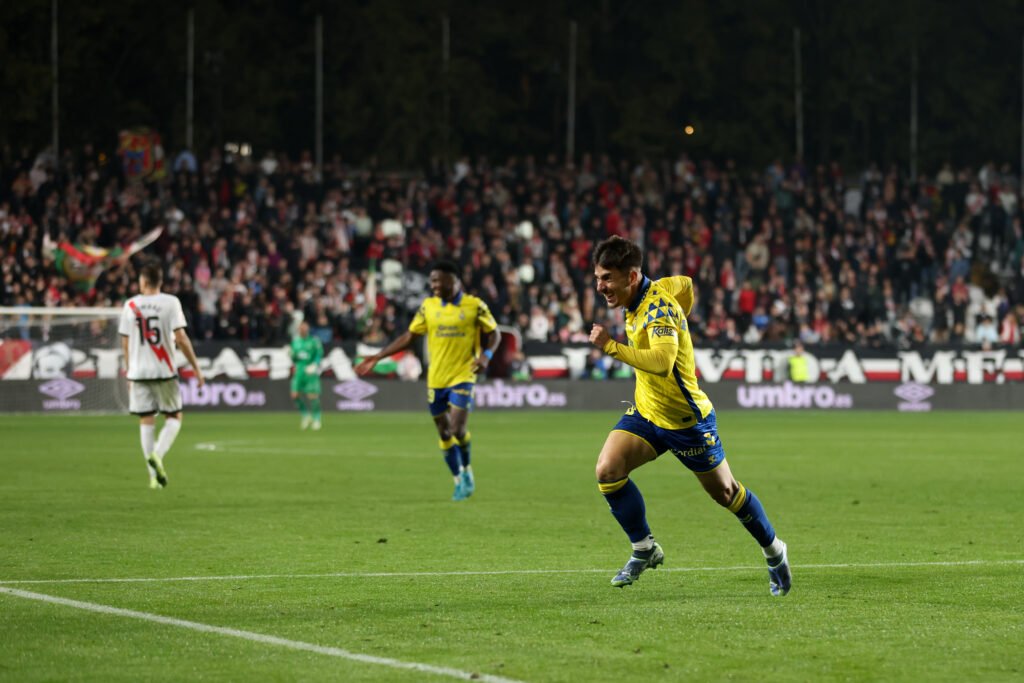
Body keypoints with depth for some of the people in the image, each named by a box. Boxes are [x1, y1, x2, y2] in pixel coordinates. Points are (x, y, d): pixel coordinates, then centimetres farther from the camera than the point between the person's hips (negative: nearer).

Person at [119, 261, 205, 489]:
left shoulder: (130, 305, 2)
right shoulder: (170, 302, -5)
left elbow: (125, 343, 8)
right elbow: (181, 338, -10)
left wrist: (128, 369, 22)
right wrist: (196, 367, -3)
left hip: (138, 372, 2)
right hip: (164, 371, -2)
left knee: (146, 421, 7)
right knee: (174, 418, 11)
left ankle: (154, 476, 3)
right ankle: (157, 454, -15)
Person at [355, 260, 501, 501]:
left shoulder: (474, 306, -4)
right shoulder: (428, 306, 4)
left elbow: (494, 333, 5)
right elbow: (409, 336, 9)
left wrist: (486, 355, -15)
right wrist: (378, 357, 5)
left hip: (463, 376, -4)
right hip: (436, 379, 4)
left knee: (457, 430, -16)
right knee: (444, 433, 7)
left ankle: (467, 472, 10)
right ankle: (459, 481, 22)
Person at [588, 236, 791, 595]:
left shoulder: (658, 307, -28)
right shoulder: (649, 292, -3)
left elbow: (662, 361, -44)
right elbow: (685, 284, 18)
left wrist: (612, 347, -46)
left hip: (685, 419, -7)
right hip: (646, 411, 7)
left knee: (725, 491, 9)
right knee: (607, 470, -14)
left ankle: (773, 551, 32)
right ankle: (644, 550, 0)